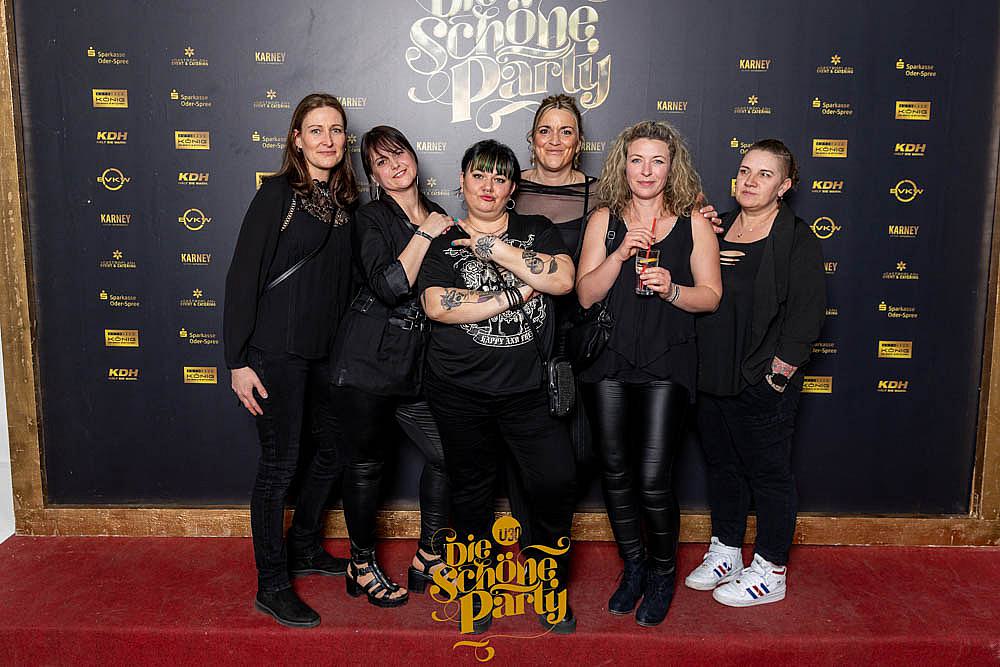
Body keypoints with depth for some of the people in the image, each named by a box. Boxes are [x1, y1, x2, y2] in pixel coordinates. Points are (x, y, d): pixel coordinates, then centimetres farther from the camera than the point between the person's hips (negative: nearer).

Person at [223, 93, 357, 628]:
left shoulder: (343, 200, 10)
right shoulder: (278, 193, -9)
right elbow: (243, 276, -13)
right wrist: (238, 361, -15)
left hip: (324, 352, 7)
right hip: (276, 352, -7)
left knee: (334, 451, 15)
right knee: (279, 464, 0)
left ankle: (303, 550, 37)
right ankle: (272, 586, 15)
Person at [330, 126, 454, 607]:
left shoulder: (438, 217, 13)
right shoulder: (372, 218, -5)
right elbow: (389, 287, -21)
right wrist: (425, 234, -16)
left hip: (416, 364, 6)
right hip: (367, 362, -6)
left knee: (446, 456, 3)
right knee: (367, 464, 6)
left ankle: (426, 559, 22)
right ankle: (361, 567, 25)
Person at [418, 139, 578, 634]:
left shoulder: (536, 231, 9)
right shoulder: (443, 241, 5)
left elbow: (563, 280, -10)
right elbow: (436, 306, -13)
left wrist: (499, 251, -14)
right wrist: (514, 295, -13)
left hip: (527, 387, 0)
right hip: (460, 389, 0)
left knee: (555, 481, -7)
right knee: (471, 487, 11)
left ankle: (550, 586, 17)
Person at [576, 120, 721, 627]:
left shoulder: (693, 223, 4)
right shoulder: (604, 220, 7)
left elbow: (711, 296, 4)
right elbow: (585, 294, 0)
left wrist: (671, 289, -15)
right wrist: (621, 253, -14)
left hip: (666, 363, -2)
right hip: (608, 361, 2)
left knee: (652, 479, -7)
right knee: (616, 473, 9)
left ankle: (663, 573, 19)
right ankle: (633, 567, 32)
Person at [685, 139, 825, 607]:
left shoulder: (797, 239, -6)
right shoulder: (716, 229, 11)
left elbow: (807, 311, -12)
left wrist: (780, 372, -15)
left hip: (763, 382, -6)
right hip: (712, 376, 6)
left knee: (768, 473, 5)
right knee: (721, 466, 16)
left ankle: (771, 572, 19)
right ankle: (725, 552, 33)